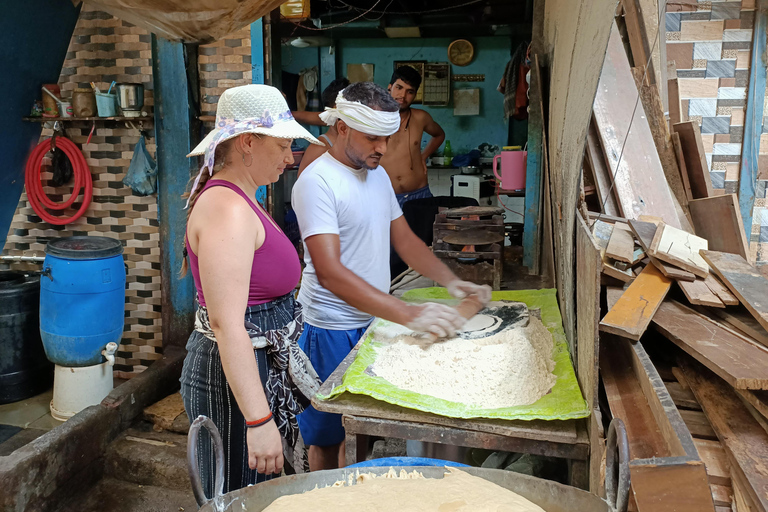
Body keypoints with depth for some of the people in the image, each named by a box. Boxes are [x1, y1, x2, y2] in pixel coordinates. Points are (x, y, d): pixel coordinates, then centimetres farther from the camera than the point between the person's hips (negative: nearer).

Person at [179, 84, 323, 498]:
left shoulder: (237, 200, 11)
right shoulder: (228, 209, -22)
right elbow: (226, 323, -28)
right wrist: (259, 421, -29)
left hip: (258, 366, 10)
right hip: (235, 374, -10)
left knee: (253, 493, 23)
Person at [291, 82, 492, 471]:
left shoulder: (377, 175, 9)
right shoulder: (317, 182, -19)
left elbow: (404, 238, 16)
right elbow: (330, 273, -29)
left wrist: (451, 281, 1)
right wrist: (408, 314, -35)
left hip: (375, 321, 8)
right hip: (332, 332, -7)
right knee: (328, 436, 9)